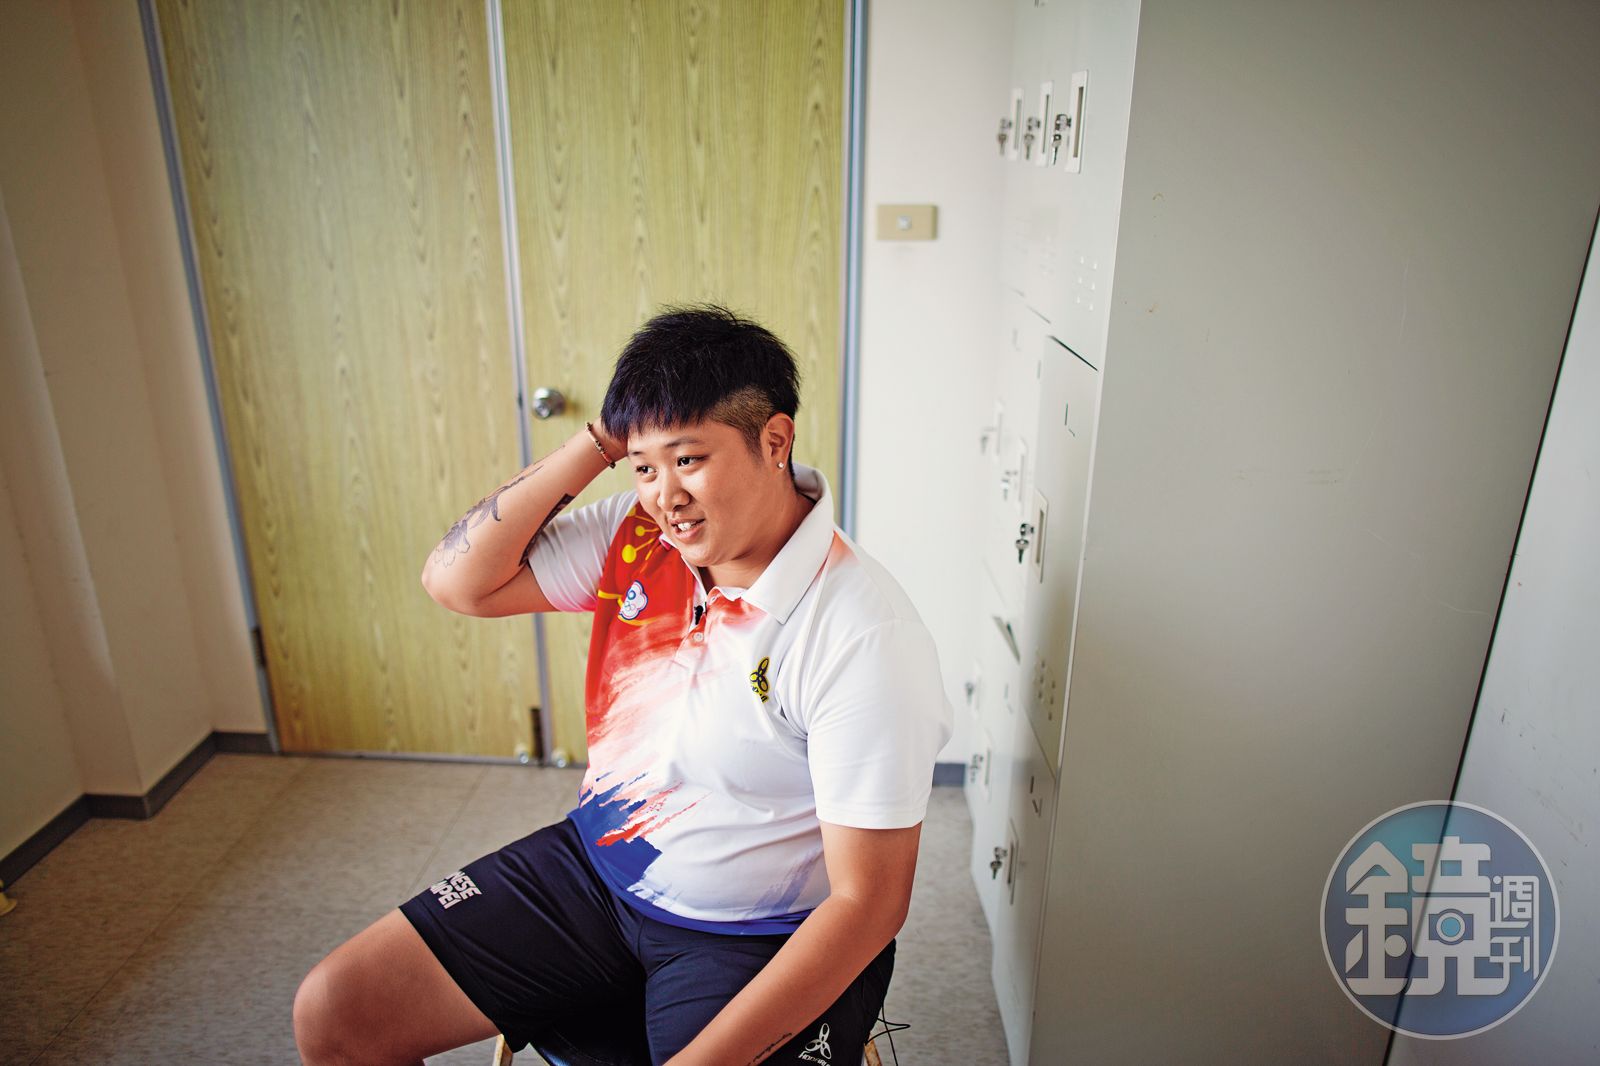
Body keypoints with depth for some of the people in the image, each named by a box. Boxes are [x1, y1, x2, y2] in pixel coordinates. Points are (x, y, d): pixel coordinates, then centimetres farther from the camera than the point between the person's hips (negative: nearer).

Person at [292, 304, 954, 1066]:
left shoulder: (864, 638, -25)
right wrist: (599, 443, -14)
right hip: (595, 868, 5)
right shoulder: (637, 537, -5)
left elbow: (868, 903, -22)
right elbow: (457, 581, -6)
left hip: (757, 937, -4)